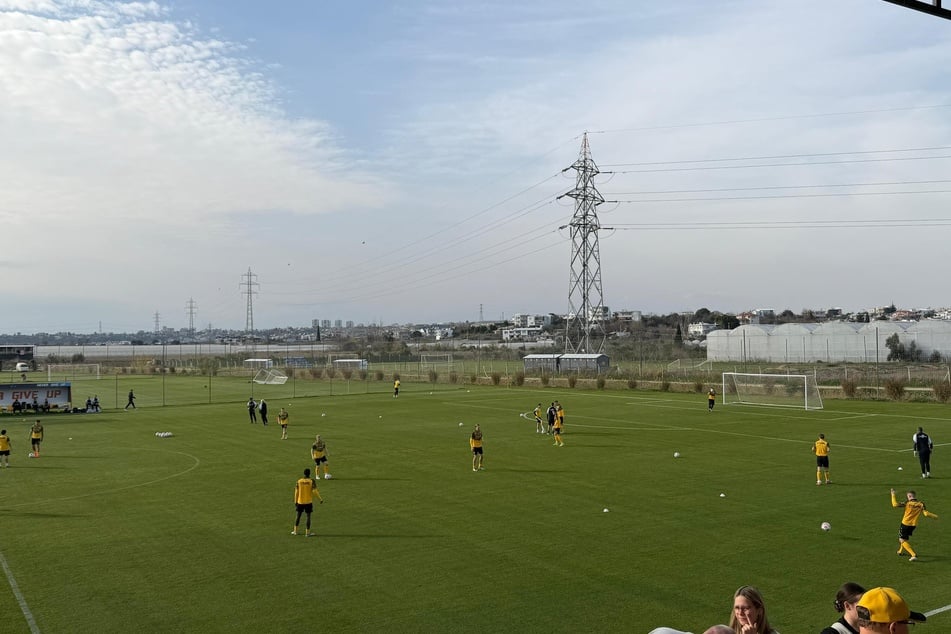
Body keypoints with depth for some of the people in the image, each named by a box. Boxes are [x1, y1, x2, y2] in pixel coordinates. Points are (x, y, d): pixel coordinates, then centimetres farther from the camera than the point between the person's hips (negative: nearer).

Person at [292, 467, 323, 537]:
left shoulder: (299, 481, -2)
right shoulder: (312, 481, -9)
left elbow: (296, 492, 0)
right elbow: (315, 491, -14)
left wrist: (295, 502, 9)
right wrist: (320, 499, -5)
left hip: (300, 502, 2)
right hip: (308, 502, -2)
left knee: (298, 515, 16)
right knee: (308, 516, 5)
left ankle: (296, 530, 22)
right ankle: (308, 532, 6)